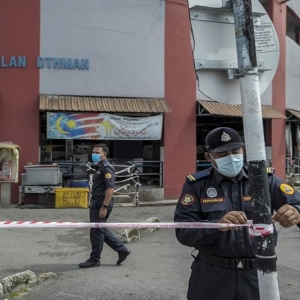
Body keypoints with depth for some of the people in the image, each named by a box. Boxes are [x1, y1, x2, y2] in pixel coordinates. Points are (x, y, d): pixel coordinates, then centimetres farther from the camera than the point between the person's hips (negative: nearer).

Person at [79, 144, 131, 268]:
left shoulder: (107, 168, -14)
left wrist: (104, 207, -25)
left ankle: (94, 260, 10)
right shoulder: (100, 167, 17)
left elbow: (110, 188, -22)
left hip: (102, 203, -10)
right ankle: (122, 250, 22)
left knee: (96, 231, -2)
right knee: (102, 230, 15)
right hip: (97, 203, 10)